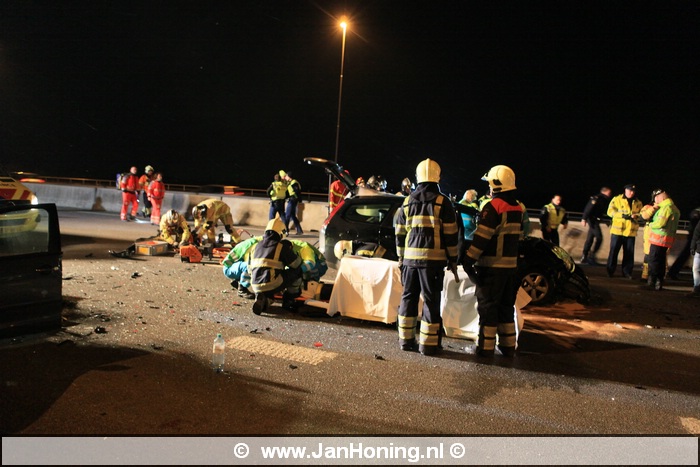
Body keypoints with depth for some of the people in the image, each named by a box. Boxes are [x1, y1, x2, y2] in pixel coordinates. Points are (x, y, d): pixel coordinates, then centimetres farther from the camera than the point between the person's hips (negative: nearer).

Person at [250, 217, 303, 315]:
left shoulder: (257, 246, 15)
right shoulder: (282, 246, -3)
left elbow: (251, 269, 22)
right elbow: (296, 264, 3)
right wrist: (291, 251, 21)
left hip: (256, 287, 6)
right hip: (272, 285, -6)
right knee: (297, 271, 10)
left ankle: (262, 299, 3)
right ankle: (288, 300, 16)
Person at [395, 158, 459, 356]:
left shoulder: (408, 201, 9)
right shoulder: (442, 202, -4)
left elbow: (400, 233, 13)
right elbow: (451, 233, -4)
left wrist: (401, 257, 21)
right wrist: (453, 259, 4)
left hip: (410, 257, 4)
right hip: (433, 258, -4)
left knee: (409, 297, 13)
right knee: (431, 300, 1)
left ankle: (406, 339, 19)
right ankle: (428, 343, 5)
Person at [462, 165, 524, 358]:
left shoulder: (493, 207, -14)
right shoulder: (518, 208, 11)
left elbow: (481, 237, -20)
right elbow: (518, 238, 16)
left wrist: (469, 260, -19)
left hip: (492, 266, -8)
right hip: (511, 265, 8)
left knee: (487, 306, 0)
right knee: (506, 306, 16)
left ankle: (486, 347, 4)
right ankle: (508, 346, 22)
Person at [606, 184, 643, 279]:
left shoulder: (638, 203, 12)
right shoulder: (616, 199, 2)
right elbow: (610, 211, -7)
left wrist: (636, 216, -12)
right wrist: (623, 215, -18)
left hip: (631, 231, 3)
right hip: (617, 230, -3)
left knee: (629, 253, 5)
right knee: (613, 251, 0)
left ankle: (626, 272, 14)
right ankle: (610, 271, 8)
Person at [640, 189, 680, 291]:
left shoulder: (667, 207, -14)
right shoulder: (674, 208, 18)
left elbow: (660, 223, -21)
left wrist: (651, 224, -4)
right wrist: (655, 209, 9)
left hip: (659, 238, -10)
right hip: (666, 240, 10)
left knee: (653, 261, -5)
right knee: (661, 262, 13)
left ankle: (651, 284, -4)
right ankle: (659, 284, 18)